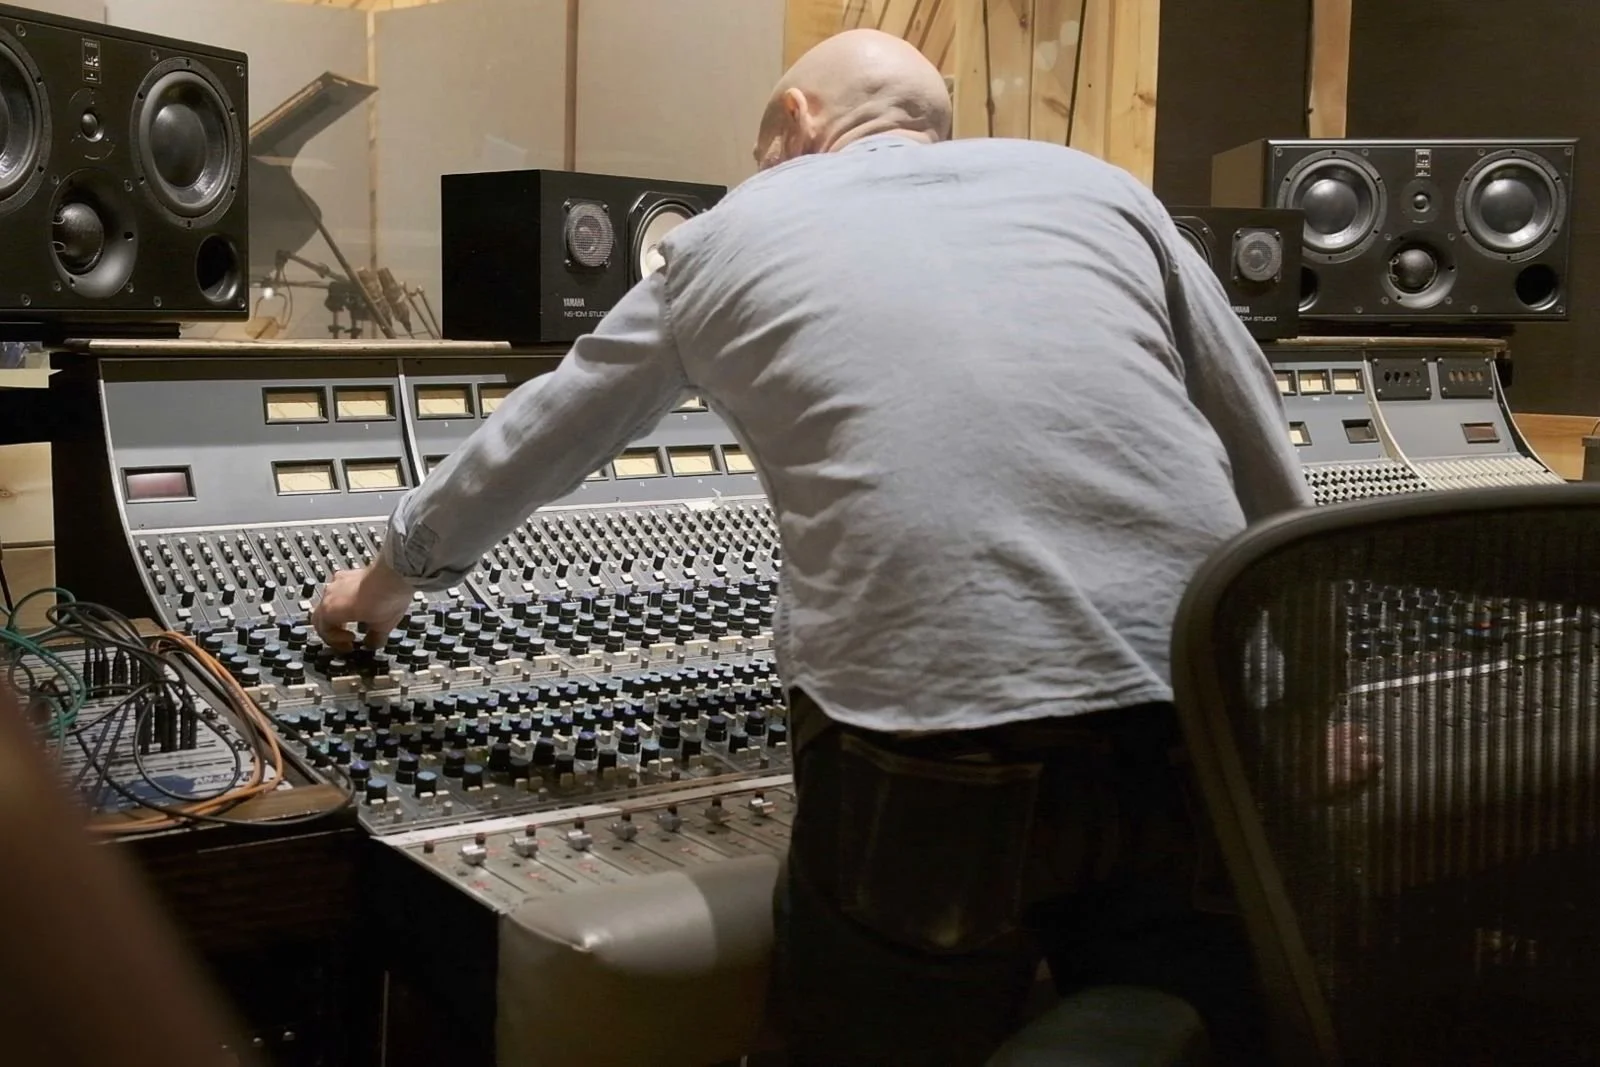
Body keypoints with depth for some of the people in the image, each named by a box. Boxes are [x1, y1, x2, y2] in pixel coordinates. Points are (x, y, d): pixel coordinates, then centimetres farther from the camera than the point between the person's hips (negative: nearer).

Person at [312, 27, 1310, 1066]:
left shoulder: (729, 238, 17)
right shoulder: (1096, 185, 20)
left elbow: (541, 439, 30)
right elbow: (1270, 482, 19)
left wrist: (397, 570, 47)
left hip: (938, 754, -3)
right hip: (1206, 727, 3)